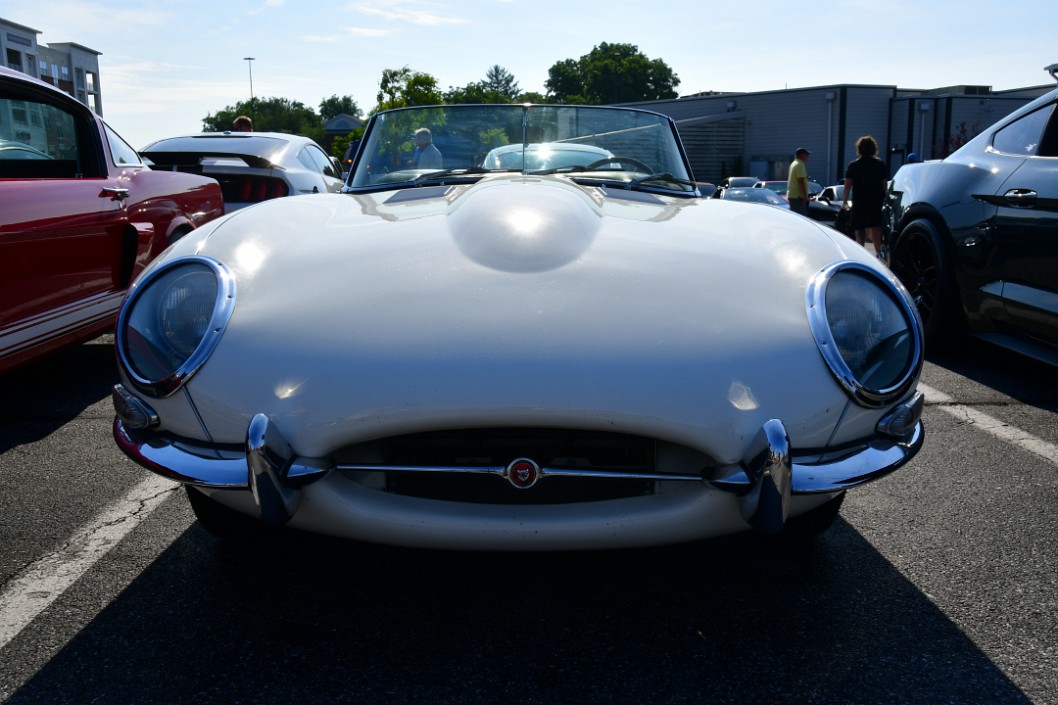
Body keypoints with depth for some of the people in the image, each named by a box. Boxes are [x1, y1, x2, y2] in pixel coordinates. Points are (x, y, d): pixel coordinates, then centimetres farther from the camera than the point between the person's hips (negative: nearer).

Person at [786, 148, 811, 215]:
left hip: (792, 195, 11)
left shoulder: (794, 163, 18)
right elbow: (801, 181, -20)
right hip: (797, 196, -11)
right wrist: (805, 196, -20)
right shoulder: (800, 165, -14)